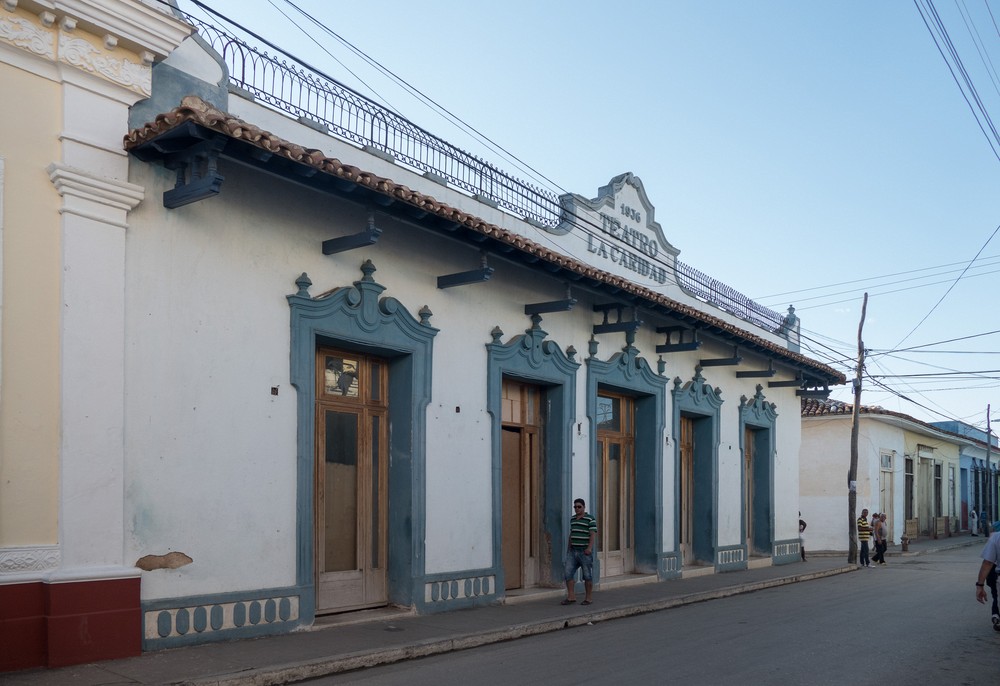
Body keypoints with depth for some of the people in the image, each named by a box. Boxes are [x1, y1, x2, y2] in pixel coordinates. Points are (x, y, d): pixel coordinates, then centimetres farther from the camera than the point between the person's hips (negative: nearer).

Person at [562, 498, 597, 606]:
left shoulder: (590, 519, -8)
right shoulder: (573, 519, 13)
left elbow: (593, 535, -15)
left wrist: (589, 548, -26)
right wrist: (568, 548, 19)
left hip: (585, 551, -6)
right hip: (573, 552, 6)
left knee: (587, 575, 1)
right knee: (568, 573, -3)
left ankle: (589, 598, 12)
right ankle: (571, 597, 2)